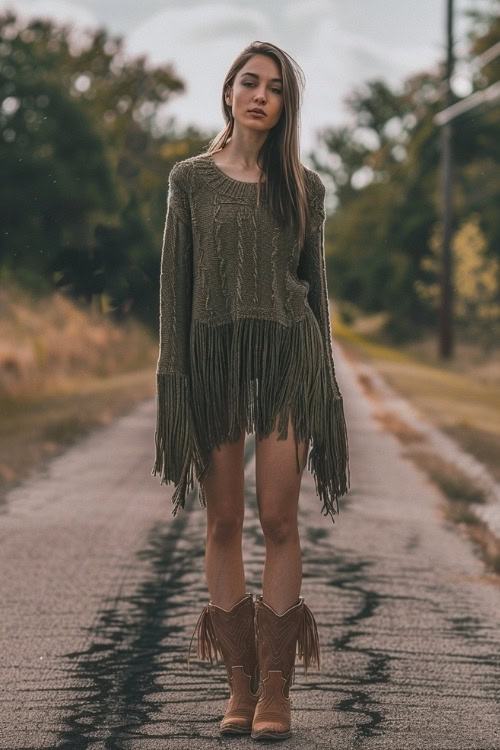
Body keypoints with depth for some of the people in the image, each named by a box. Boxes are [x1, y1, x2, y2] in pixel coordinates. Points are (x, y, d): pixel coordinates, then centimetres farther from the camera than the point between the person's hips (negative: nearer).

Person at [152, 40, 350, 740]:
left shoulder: (303, 186, 8)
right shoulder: (191, 179, 7)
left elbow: (316, 284, 11)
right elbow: (174, 282, 5)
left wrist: (322, 373, 8)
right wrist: (172, 370, -2)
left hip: (287, 354, 0)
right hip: (213, 354, 1)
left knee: (279, 519, -5)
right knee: (224, 522, 1)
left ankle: (276, 686, -1)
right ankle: (241, 683, 8)